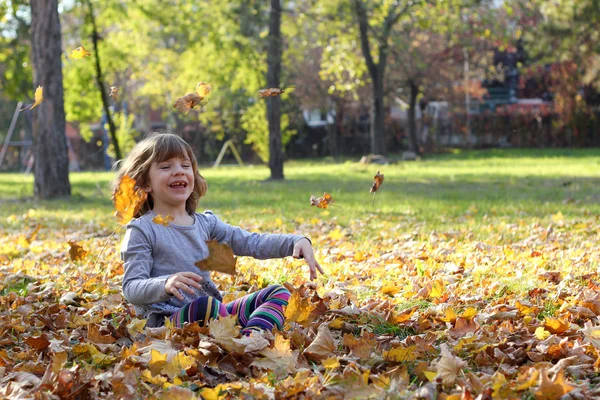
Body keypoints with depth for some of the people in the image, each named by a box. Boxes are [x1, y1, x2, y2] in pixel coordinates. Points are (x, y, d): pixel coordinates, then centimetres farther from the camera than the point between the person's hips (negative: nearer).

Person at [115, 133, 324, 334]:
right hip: (166, 321, -8)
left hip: (212, 313, 8)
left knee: (278, 293, -4)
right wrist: (166, 285, -33)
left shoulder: (205, 223, 16)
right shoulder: (142, 231, -3)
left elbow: (253, 243, 9)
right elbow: (131, 289, -11)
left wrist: (296, 242, -8)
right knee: (205, 306, -39)